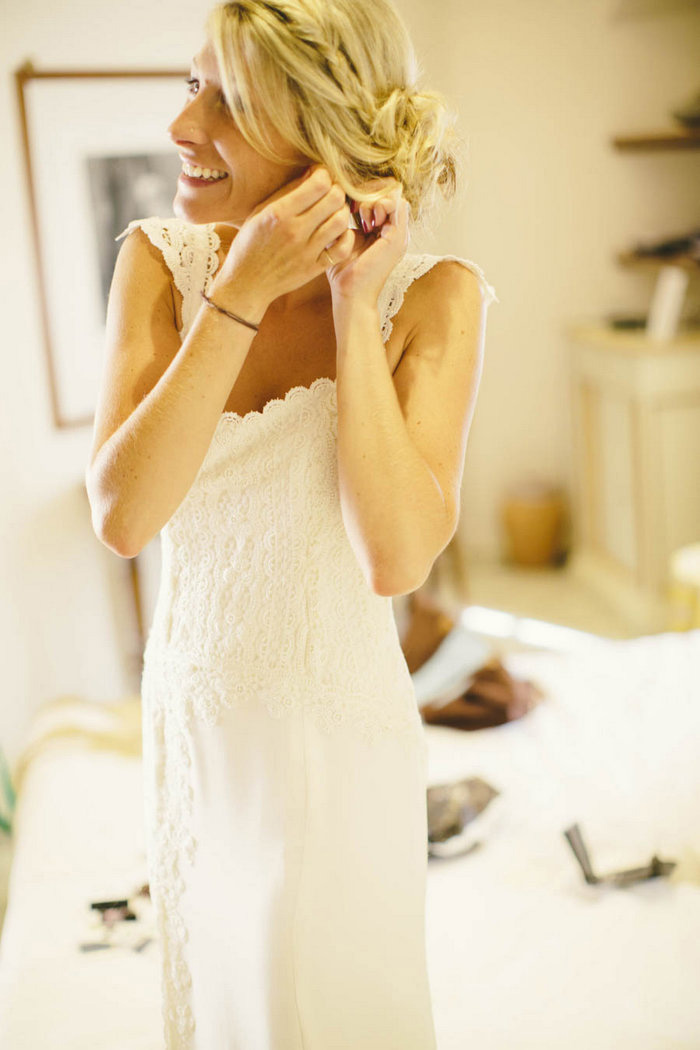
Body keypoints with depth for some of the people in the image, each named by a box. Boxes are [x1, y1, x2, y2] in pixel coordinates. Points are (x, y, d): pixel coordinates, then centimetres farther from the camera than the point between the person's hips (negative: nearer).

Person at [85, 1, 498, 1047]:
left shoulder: (434, 295, -18)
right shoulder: (161, 260, -11)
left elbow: (395, 557, -28)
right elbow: (120, 517, -21)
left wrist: (355, 303, -26)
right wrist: (244, 293, -27)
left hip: (340, 728, -3)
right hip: (194, 715, 3)